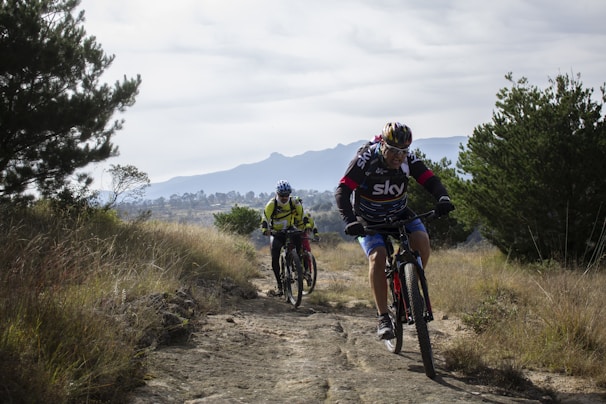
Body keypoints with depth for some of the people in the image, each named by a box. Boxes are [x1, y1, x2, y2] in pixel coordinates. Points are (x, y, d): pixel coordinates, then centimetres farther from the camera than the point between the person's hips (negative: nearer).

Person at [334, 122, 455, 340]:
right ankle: (383, 318, -21)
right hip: (369, 220, -3)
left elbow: (431, 181, -18)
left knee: (421, 239, -25)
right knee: (377, 256, -27)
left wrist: (443, 198, -41)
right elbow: (342, 191, -31)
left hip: (399, 213, 3)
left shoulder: (409, 160, -15)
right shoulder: (365, 160, -26)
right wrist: (349, 221, -46)